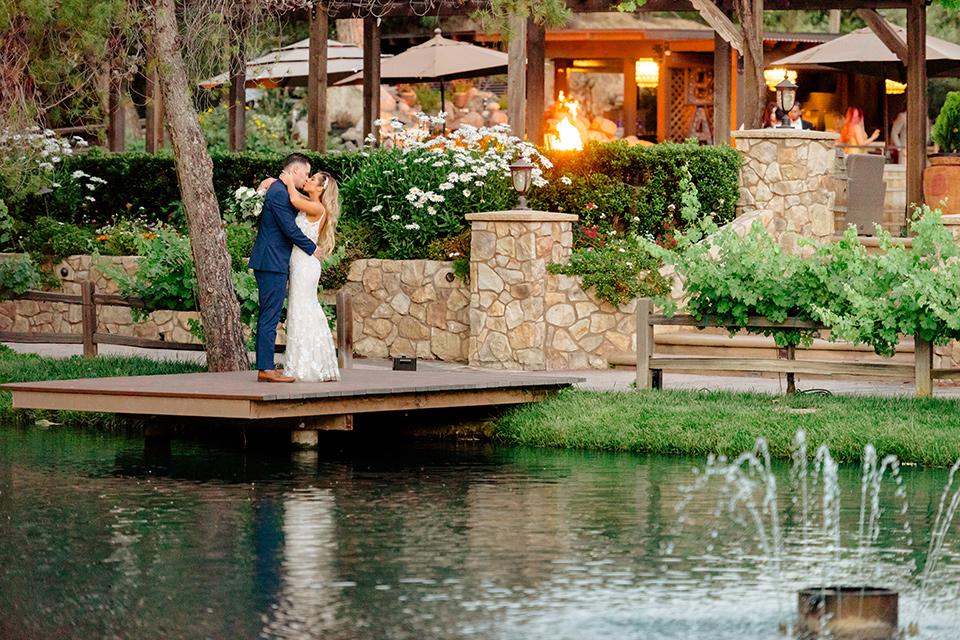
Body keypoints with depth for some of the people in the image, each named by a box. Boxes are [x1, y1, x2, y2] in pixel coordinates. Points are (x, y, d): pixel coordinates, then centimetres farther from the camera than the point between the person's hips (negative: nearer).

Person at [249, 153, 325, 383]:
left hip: (270, 263, 11)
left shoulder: (279, 190, 18)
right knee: (270, 316, -9)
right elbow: (290, 229, -16)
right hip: (273, 263, -11)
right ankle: (266, 368, -10)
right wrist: (312, 248, -4)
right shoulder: (279, 193, -15)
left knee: (268, 316, 11)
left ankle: (264, 367, 13)